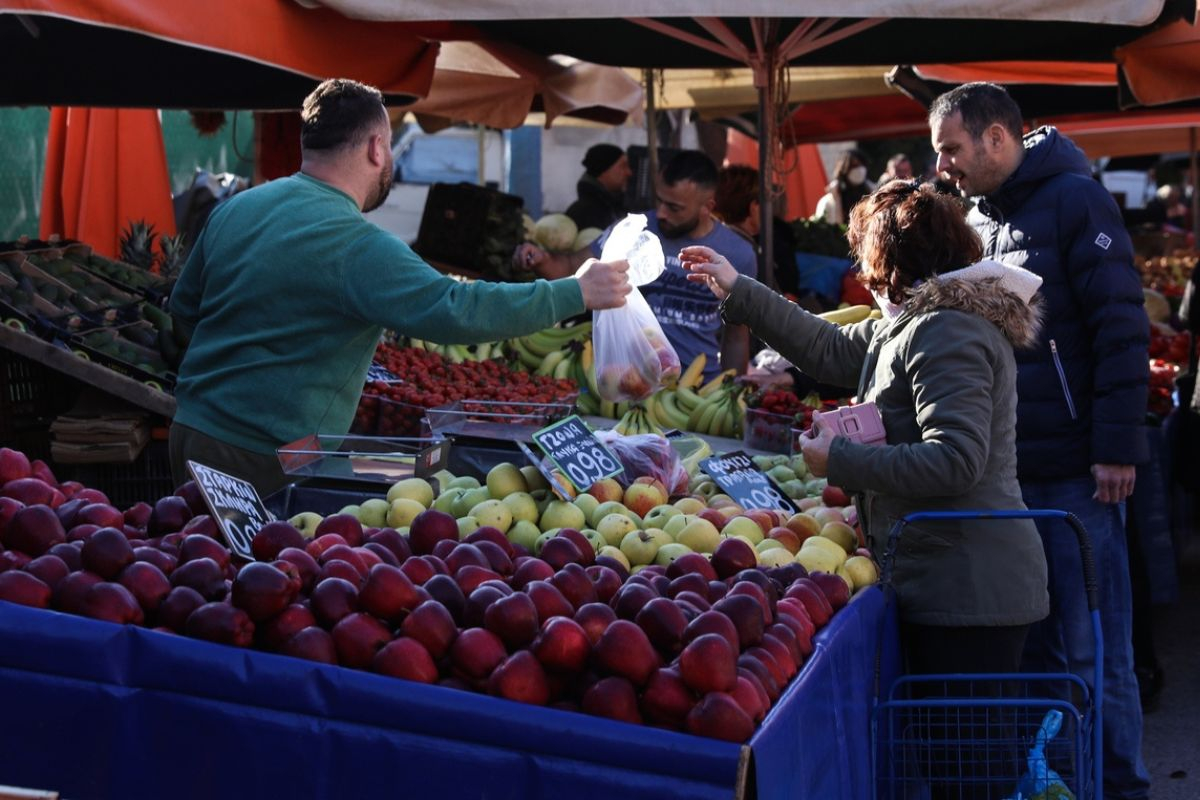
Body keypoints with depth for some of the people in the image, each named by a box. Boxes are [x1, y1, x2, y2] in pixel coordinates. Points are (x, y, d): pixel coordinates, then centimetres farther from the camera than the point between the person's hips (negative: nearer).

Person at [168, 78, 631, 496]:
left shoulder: (233, 209, 6)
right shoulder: (355, 246, -20)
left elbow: (184, 305, 18)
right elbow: (454, 311, -27)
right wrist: (575, 293, -19)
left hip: (191, 428, 8)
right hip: (266, 460, -8)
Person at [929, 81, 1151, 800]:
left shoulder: (1074, 199, -6)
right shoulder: (978, 219, 15)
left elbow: (1121, 328, -11)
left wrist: (1118, 447, -16)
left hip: (1074, 471, -7)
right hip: (1006, 468, 7)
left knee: (1090, 648, -1)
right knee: (1030, 640, 11)